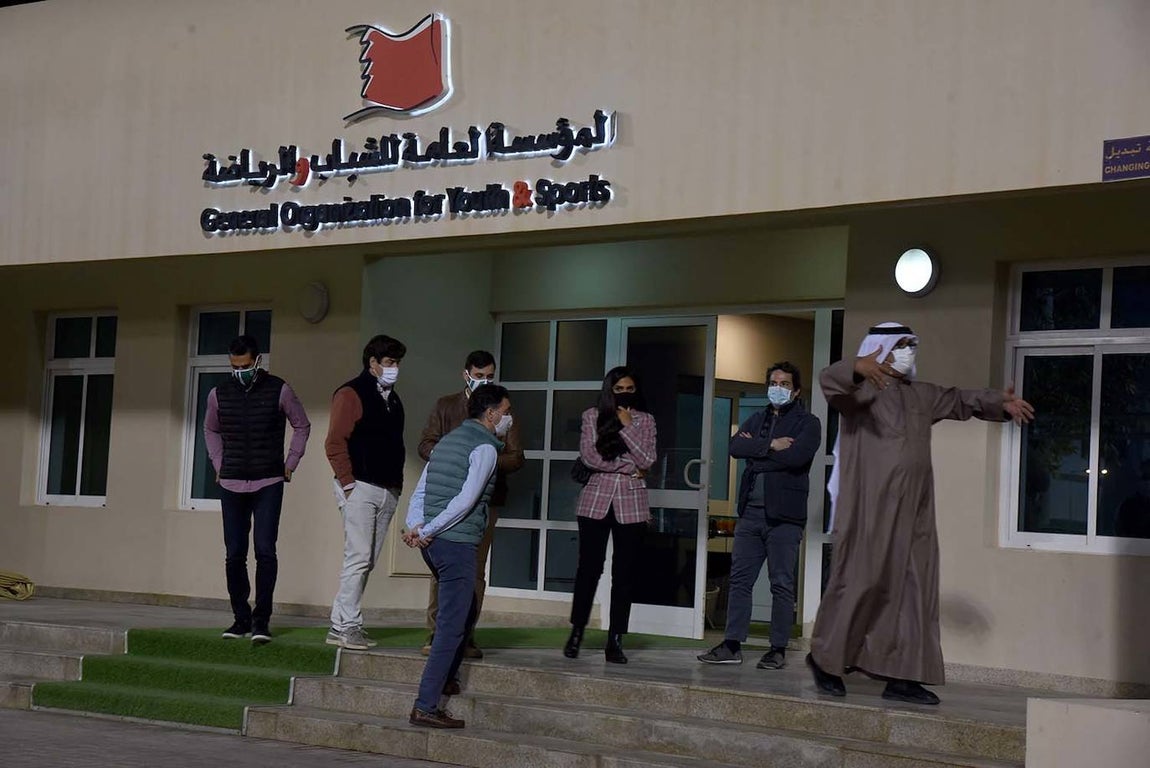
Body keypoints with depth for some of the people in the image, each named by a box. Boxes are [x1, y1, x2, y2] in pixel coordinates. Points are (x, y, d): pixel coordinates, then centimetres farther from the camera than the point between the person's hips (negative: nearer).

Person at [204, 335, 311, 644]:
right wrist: (218, 464, 13)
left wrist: (290, 464, 4)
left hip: (269, 484, -3)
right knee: (234, 554, 4)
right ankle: (241, 618, 14)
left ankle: (261, 620, -10)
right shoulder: (219, 395, 5)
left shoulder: (279, 390, -3)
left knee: (265, 550, -12)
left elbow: (302, 426, 10)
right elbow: (211, 430, 23)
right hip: (231, 485, 3)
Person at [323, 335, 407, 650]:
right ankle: (346, 626, -6)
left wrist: (397, 483, 13)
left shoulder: (392, 400, 19)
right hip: (360, 489, -8)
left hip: (387, 492, 8)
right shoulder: (352, 394, -5)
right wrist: (348, 483, -13)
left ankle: (342, 625, 11)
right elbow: (335, 443, -10)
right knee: (358, 557, -11)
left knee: (367, 562, 7)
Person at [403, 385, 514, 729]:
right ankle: (425, 707, -10)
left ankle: (445, 678, 36)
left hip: (433, 543, 9)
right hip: (458, 543, -9)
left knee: (465, 610, 27)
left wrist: (416, 527, -1)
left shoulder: (449, 440, 19)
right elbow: (465, 500, -18)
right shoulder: (485, 447, -8)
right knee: (451, 627, -7)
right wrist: (426, 531, -13)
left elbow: (420, 492, 13)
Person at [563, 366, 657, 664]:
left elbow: (647, 461, -2)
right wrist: (629, 468, -6)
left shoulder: (645, 421, 10)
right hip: (596, 500, -1)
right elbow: (589, 455, -5)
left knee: (624, 573, 0)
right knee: (589, 567, 0)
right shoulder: (592, 416, 7)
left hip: (631, 503, 1)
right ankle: (576, 633, 11)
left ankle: (615, 640, 3)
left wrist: (626, 427, -8)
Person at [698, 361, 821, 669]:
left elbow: (797, 456, -17)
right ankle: (732, 645, 7)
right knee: (740, 579, 4)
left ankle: (778, 650, 4)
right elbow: (735, 446, 1)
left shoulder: (808, 423, 2)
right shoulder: (757, 420, 19)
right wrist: (770, 445, -12)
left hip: (784, 514, -5)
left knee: (782, 584, -1)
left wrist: (756, 452, -6)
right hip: (751, 511, 5)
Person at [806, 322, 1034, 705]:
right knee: (861, 580, -4)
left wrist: (999, 402, 11)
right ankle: (825, 658, 13)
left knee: (913, 588, 2)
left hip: (913, 510, 7)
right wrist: (858, 367, -45)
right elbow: (829, 380, -24)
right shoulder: (863, 388, -5)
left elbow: (959, 399, 28)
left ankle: (902, 676, 4)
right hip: (871, 507, -7)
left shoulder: (921, 395, 18)